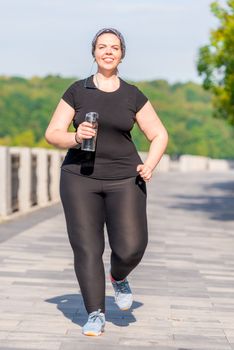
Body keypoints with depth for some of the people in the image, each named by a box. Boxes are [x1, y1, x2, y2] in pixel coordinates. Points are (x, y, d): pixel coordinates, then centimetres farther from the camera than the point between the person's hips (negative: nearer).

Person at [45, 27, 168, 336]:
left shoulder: (133, 96, 3)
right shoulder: (77, 91, 2)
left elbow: (159, 135, 7)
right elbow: (52, 134, 1)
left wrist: (149, 166, -11)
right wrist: (76, 137, -20)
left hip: (124, 180, 0)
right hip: (80, 178, 0)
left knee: (131, 248, -11)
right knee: (87, 248, -7)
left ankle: (119, 277, 23)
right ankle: (96, 315, 4)